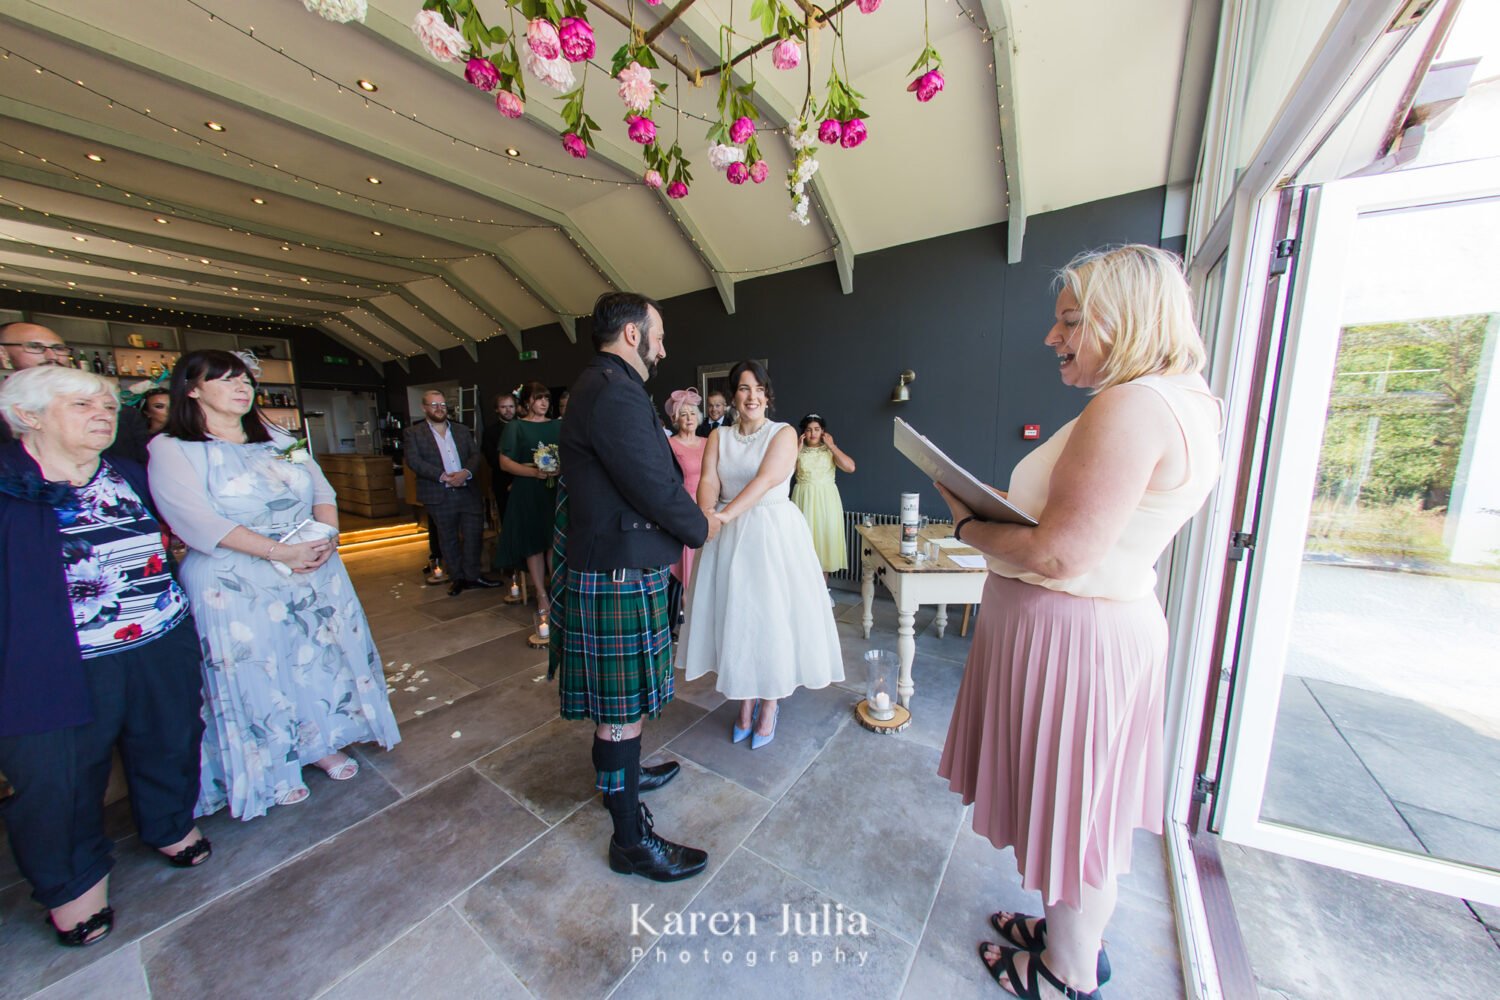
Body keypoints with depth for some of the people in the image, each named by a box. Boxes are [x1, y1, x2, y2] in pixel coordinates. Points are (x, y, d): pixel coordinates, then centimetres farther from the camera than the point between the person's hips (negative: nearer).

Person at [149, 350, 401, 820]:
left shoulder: (281, 440, 10)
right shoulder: (171, 449, -5)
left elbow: (322, 491, 6)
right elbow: (198, 521, -16)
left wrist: (328, 537, -13)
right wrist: (279, 551, -24)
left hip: (316, 572, 4)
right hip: (236, 587, -4)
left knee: (322, 657, 11)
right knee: (257, 673, 8)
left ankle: (323, 742, 31)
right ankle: (273, 768, 27)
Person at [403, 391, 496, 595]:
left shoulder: (462, 430, 13)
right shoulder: (413, 433, 3)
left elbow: (475, 454, 5)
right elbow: (414, 461, -9)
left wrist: (466, 472, -14)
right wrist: (443, 476, -18)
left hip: (468, 492, 3)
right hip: (439, 496, -2)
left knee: (474, 535, 2)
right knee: (448, 539, 8)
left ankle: (472, 575, 17)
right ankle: (458, 578, 20)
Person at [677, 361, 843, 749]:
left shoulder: (783, 433, -2)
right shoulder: (718, 437, 9)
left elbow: (766, 480, -18)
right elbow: (708, 481, -4)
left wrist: (725, 514, -30)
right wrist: (706, 515, -26)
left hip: (773, 535, -3)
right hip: (728, 539, 4)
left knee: (770, 617, 2)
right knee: (734, 616, 9)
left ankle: (769, 705, 26)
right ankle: (745, 702, 30)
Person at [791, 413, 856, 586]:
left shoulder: (830, 450, 4)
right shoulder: (797, 450, 4)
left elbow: (850, 467, -11)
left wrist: (832, 446, -8)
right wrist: (798, 448, -8)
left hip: (826, 499, 1)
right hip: (804, 498, 0)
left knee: (825, 537, 5)